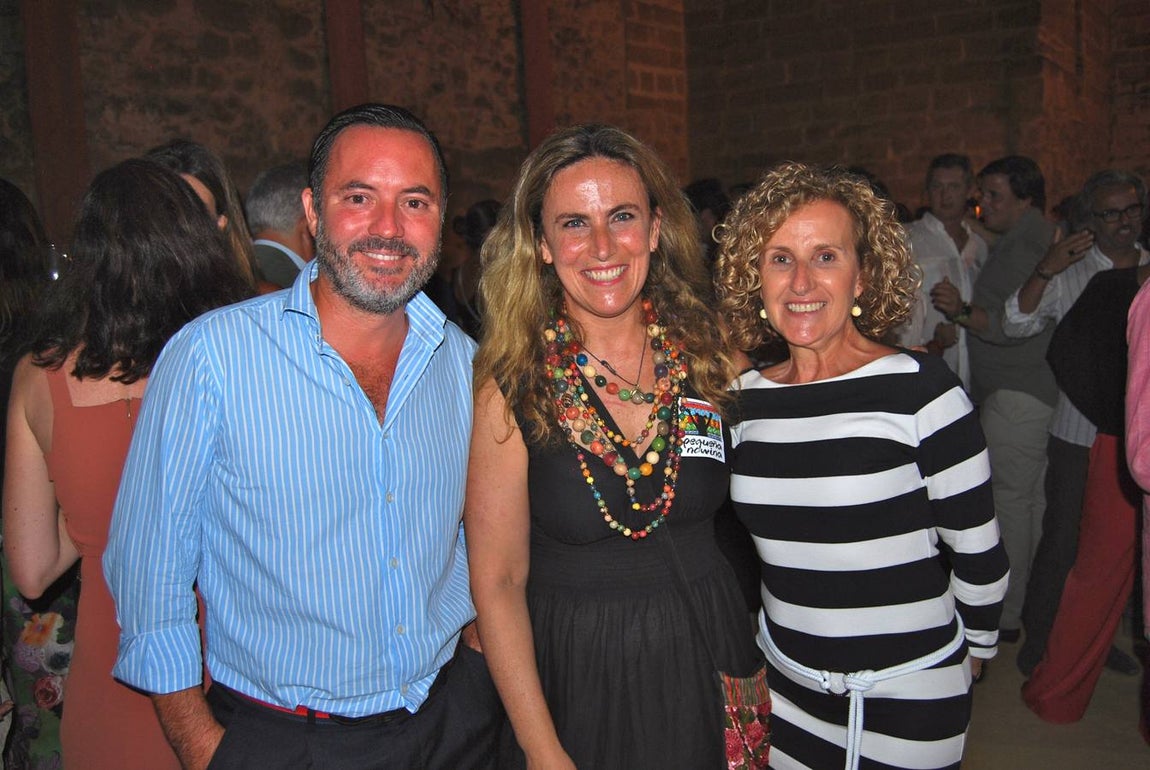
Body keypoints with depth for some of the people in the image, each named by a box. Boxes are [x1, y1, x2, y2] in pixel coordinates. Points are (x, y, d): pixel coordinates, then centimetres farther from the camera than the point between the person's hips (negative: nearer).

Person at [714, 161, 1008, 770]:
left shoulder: (919, 388, -17)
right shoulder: (745, 396, -2)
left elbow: (977, 552, -8)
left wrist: (973, 650, 4)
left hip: (908, 697, -4)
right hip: (784, 684, 4)